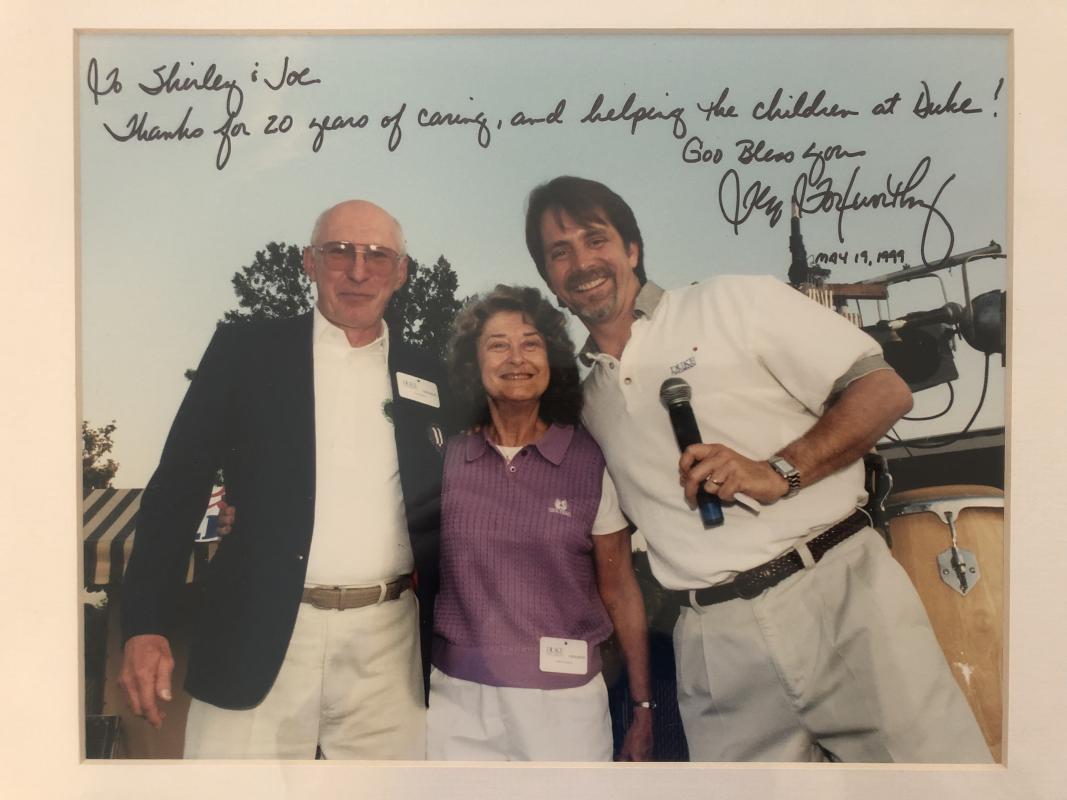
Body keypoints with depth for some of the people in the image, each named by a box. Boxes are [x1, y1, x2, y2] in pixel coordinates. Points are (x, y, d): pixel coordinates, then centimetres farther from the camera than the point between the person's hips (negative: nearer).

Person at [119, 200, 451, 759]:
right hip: (258, 639, -2)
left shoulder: (429, 378, 9)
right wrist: (146, 626, -8)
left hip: (388, 647, 2)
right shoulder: (246, 351, 2)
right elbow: (177, 487, 0)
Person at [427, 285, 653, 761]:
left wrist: (642, 708, 3)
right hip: (458, 699, 2)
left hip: (563, 699, -1)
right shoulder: (446, 459, -1)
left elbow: (620, 592, 1)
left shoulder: (591, 463, -5)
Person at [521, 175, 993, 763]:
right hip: (713, 643, 3)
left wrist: (779, 473, -16)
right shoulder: (587, 400, 13)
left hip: (840, 590, -2)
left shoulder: (734, 303, 1)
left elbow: (885, 390, -3)